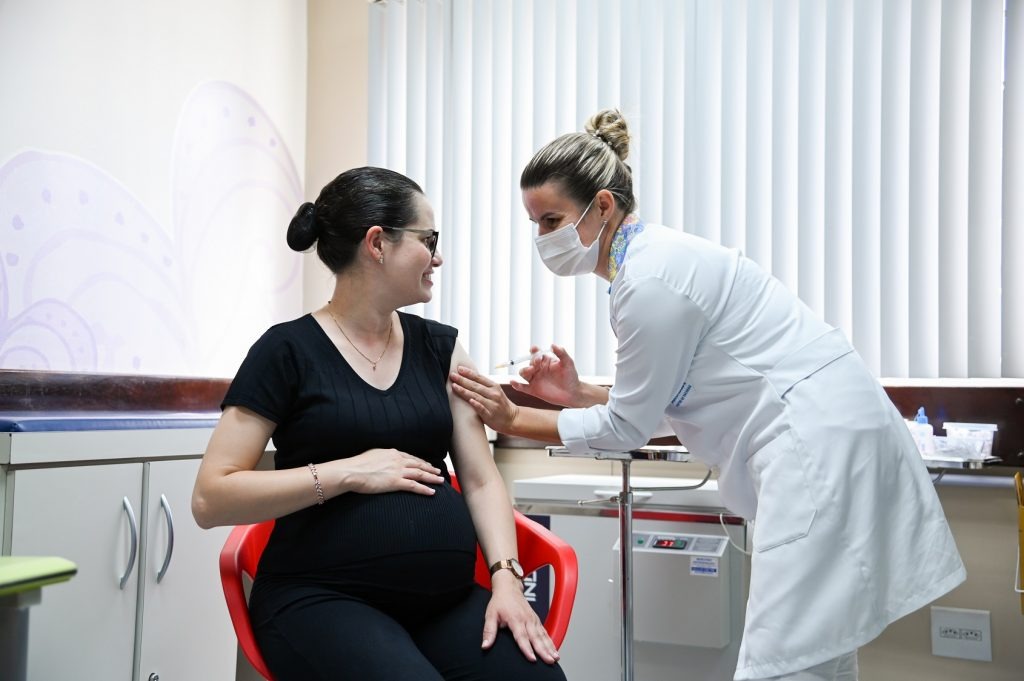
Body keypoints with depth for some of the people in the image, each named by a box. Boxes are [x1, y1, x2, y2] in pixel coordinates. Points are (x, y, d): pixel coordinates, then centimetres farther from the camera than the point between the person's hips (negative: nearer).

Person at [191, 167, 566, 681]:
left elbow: (481, 479, 8)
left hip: (446, 599, 4)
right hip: (322, 599, -4)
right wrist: (348, 472, -13)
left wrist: (506, 578, -9)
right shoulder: (289, 351, -2)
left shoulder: (441, 348, 13)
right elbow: (210, 499, -6)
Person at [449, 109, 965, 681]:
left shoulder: (651, 279, -17)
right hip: (819, 437, 10)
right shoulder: (652, 257, 13)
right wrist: (577, 394, 6)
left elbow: (628, 428, -10)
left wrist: (513, 420, -3)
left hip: (818, 441, -10)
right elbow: (657, 407, 18)